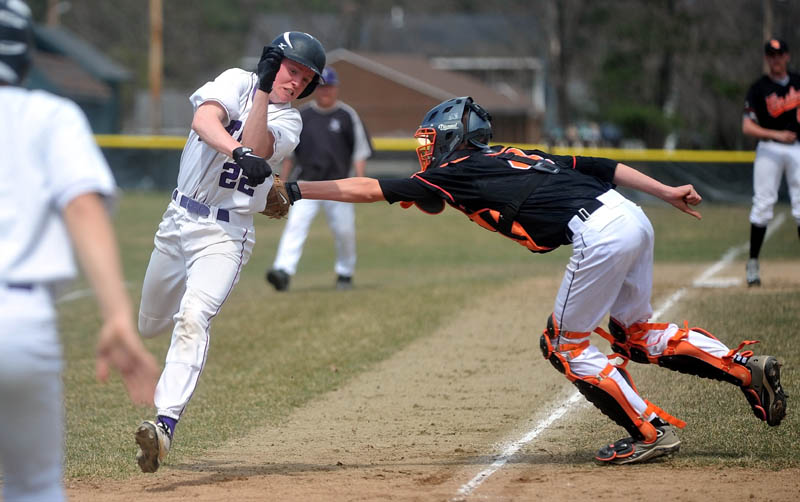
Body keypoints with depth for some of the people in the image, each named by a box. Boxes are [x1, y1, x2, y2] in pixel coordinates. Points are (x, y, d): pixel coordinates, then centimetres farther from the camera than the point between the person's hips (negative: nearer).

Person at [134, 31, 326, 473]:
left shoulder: (289, 121, 1)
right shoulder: (237, 81, 0)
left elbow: (257, 147, -20)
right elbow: (204, 118, -22)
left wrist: (263, 93, -26)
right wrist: (240, 152, -39)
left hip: (225, 234, -3)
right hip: (178, 219, 3)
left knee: (192, 319, -25)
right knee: (150, 325, 18)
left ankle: (165, 423, -35)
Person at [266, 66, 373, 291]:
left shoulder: (347, 116, 2)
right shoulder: (303, 116, 8)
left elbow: (360, 149, 3)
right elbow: (289, 151, 15)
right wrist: (283, 182, 12)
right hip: (306, 182, 1)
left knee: (344, 230, 3)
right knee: (296, 224, -16)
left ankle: (345, 273, 26)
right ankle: (283, 271, -27)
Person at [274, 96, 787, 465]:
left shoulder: (456, 173, 6)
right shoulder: (513, 157, 27)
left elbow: (367, 188, 5)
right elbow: (601, 165, 22)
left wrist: (296, 189, 9)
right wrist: (667, 192, 21)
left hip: (600, 234, -8)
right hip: (633, 219, 9)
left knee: (565, 344, 7)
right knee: (636, 331, 23)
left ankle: (652, 430, 5)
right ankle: (747, 367, 14)